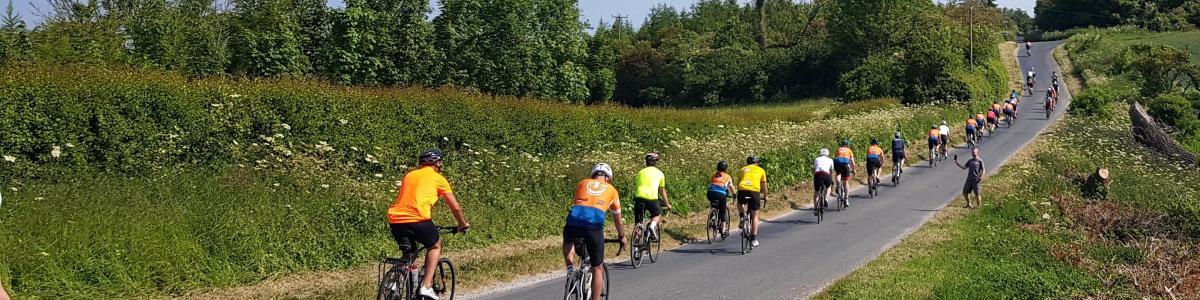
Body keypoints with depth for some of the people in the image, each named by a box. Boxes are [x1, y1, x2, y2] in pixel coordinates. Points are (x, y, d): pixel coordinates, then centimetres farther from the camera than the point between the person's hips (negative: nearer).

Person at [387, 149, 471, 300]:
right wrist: (463, 224, 32)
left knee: (408, 253, 29)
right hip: (418, 220, -5)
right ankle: (426, 286, 5)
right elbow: (455, 207, 14)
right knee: (435, 246, 21)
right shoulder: (438, 178, 12)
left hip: (396, 221, 5)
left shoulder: (409, 175, 26)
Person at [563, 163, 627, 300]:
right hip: (594, 226, -2)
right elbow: (618, 219, 36)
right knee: (597, 268, 14)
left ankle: (570, 269, 15)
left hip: (574, 220, 2)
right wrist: (621, 237, 53)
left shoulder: (583, 183, 28)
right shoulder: (611, 190, 25)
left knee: (568, 242, 37)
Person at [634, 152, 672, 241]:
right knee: (657, 214, 26)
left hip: (639, 197, 1)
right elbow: (662, 191, 25)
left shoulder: (641, 172, 21)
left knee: (638, 222, 12)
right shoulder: (659, 173, 18)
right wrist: (667, 204, 37)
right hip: (652, 198, -1)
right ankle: (653, 226, -4)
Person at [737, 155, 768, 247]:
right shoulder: (761, 170, 22)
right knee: (755, 215, 12)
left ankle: (742, 217, 8)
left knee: (740, 203, 36)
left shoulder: (743, 169, 25)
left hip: (742, 189, 1)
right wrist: (765, 196, 41)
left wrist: (739, 194, 43)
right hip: (755, 191, -1)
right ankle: (754, 239, 10)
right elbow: (764, 186, 26)